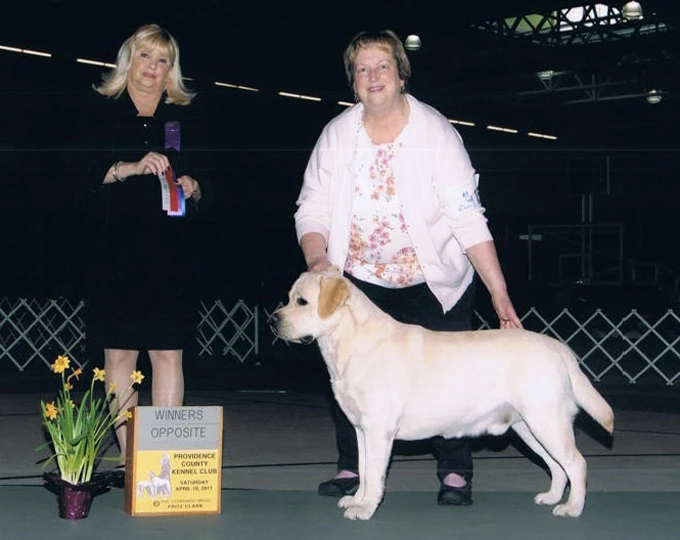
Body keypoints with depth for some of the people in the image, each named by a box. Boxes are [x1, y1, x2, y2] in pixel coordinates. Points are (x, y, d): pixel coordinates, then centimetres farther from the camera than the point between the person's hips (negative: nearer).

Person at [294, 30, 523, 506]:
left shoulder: (436, 132, -13)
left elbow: (468, 219, -16)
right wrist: (317, 257, -22)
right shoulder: (336, 135, -3)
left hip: (434, 284, -3)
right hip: (360, 281, 3)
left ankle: (455, 471, 7)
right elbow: (312, 208, 0)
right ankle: (353, 467, 15)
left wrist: (500, 293, -21)